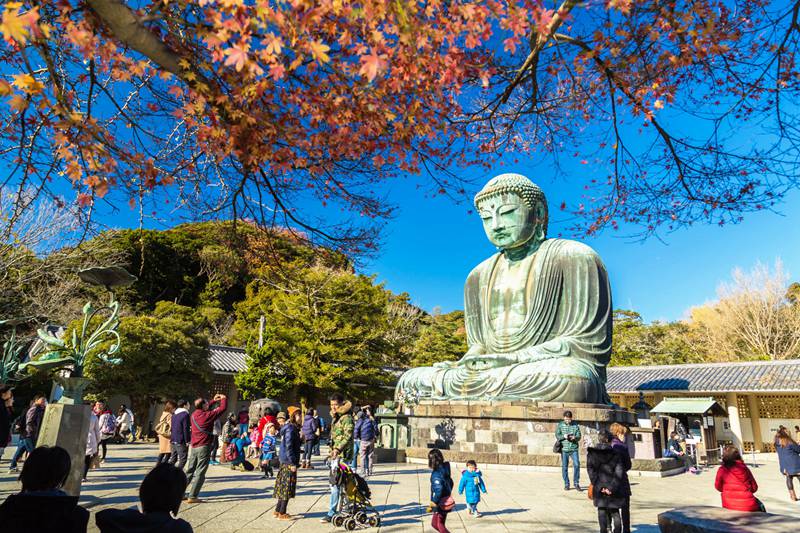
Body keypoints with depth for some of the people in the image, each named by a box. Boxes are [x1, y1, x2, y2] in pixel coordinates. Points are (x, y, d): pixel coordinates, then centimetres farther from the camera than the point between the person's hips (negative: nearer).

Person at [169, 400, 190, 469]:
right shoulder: (185, 414, -14)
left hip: (173, 440, 9)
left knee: (173, 458, 16)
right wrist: (187, 441, -14)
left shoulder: (174, 414, 14)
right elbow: (186, 429, -17)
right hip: (181, 441, -9)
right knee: (182, 459, -2)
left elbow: (171, 427, 19)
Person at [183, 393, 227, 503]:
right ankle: (192, 496, -2)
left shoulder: (194, 415, 7)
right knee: (200, 473, -2)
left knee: (189, 471, 16)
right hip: (204, 447, -7)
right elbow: (223, 408, -6)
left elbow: (204, 410, 29)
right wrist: (224, 398, 12)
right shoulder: (208, 415, -13)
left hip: (193, 447, 7)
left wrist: (214, 401, 30)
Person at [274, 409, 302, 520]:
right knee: (287, 487, -3)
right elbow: (288, 447, -20)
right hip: (289, 462, -10)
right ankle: (282, 514, 4)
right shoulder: (290, 429, -17)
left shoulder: (294, 428, 13)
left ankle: (278, 511, 24)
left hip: (285, 461, 10)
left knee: (283, 487, 15)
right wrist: (293, 463, -19)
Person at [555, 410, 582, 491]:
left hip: (574, 448, 0)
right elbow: (557, 435, 2)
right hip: (564, 449, 0)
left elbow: (579, 436, 2)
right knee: (564, 467, 4)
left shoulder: (575, 425, 4)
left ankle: (576, 483, 5)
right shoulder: (560, 425, 4)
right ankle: (566, 484, 16)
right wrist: (563, 436, -18)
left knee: (577, 464, -11)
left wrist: (574, 437, -20)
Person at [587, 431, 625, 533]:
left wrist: (598, 485, -8)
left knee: (602, 511, 12)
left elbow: (590, 470, -8)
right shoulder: (615, 454, -4)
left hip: (599, 488, 0)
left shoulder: (592, 453, -2)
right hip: (614, 488, 0)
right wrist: (612, 487, -11)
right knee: (615, 512, 15)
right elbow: (619, 472, -10)